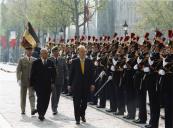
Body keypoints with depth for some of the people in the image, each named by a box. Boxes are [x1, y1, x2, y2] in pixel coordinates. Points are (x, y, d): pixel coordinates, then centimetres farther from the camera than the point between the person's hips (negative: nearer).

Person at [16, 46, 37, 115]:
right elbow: (18, 70, -5)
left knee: (32, 95, -14)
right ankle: (23, 110, 20)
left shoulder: (34, 60, 5)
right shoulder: (21, 60, -1)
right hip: (24, 81, 0)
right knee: (23, 96, 8)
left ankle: (33, 109, -25)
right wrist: (18, 80, -15)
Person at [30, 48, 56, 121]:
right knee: (40, 99, -11)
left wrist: (52, 82, 6)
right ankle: (40, 114, -4)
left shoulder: (50, 63, 7)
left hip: (48, 85, 3)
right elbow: (32, 74, 1)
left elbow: (53, 73, 14)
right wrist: (32, 84, -1)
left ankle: (42, 114, 16)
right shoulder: (36, 63, -1)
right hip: (39, 85, -3)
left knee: (46, 101, 3)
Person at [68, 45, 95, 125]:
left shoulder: (89, 61, 2)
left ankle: (82, 115, 31)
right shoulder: (74, 61, -2)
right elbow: (71, 73, 0)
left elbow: (91, 73, 3)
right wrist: (70, 84, -2)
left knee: (84, 102, 10)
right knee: (77, 102, 0)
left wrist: (92, 84, -2)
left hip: (86, 85, 2)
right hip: (76, 85, -2)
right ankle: (77, 118, 8)